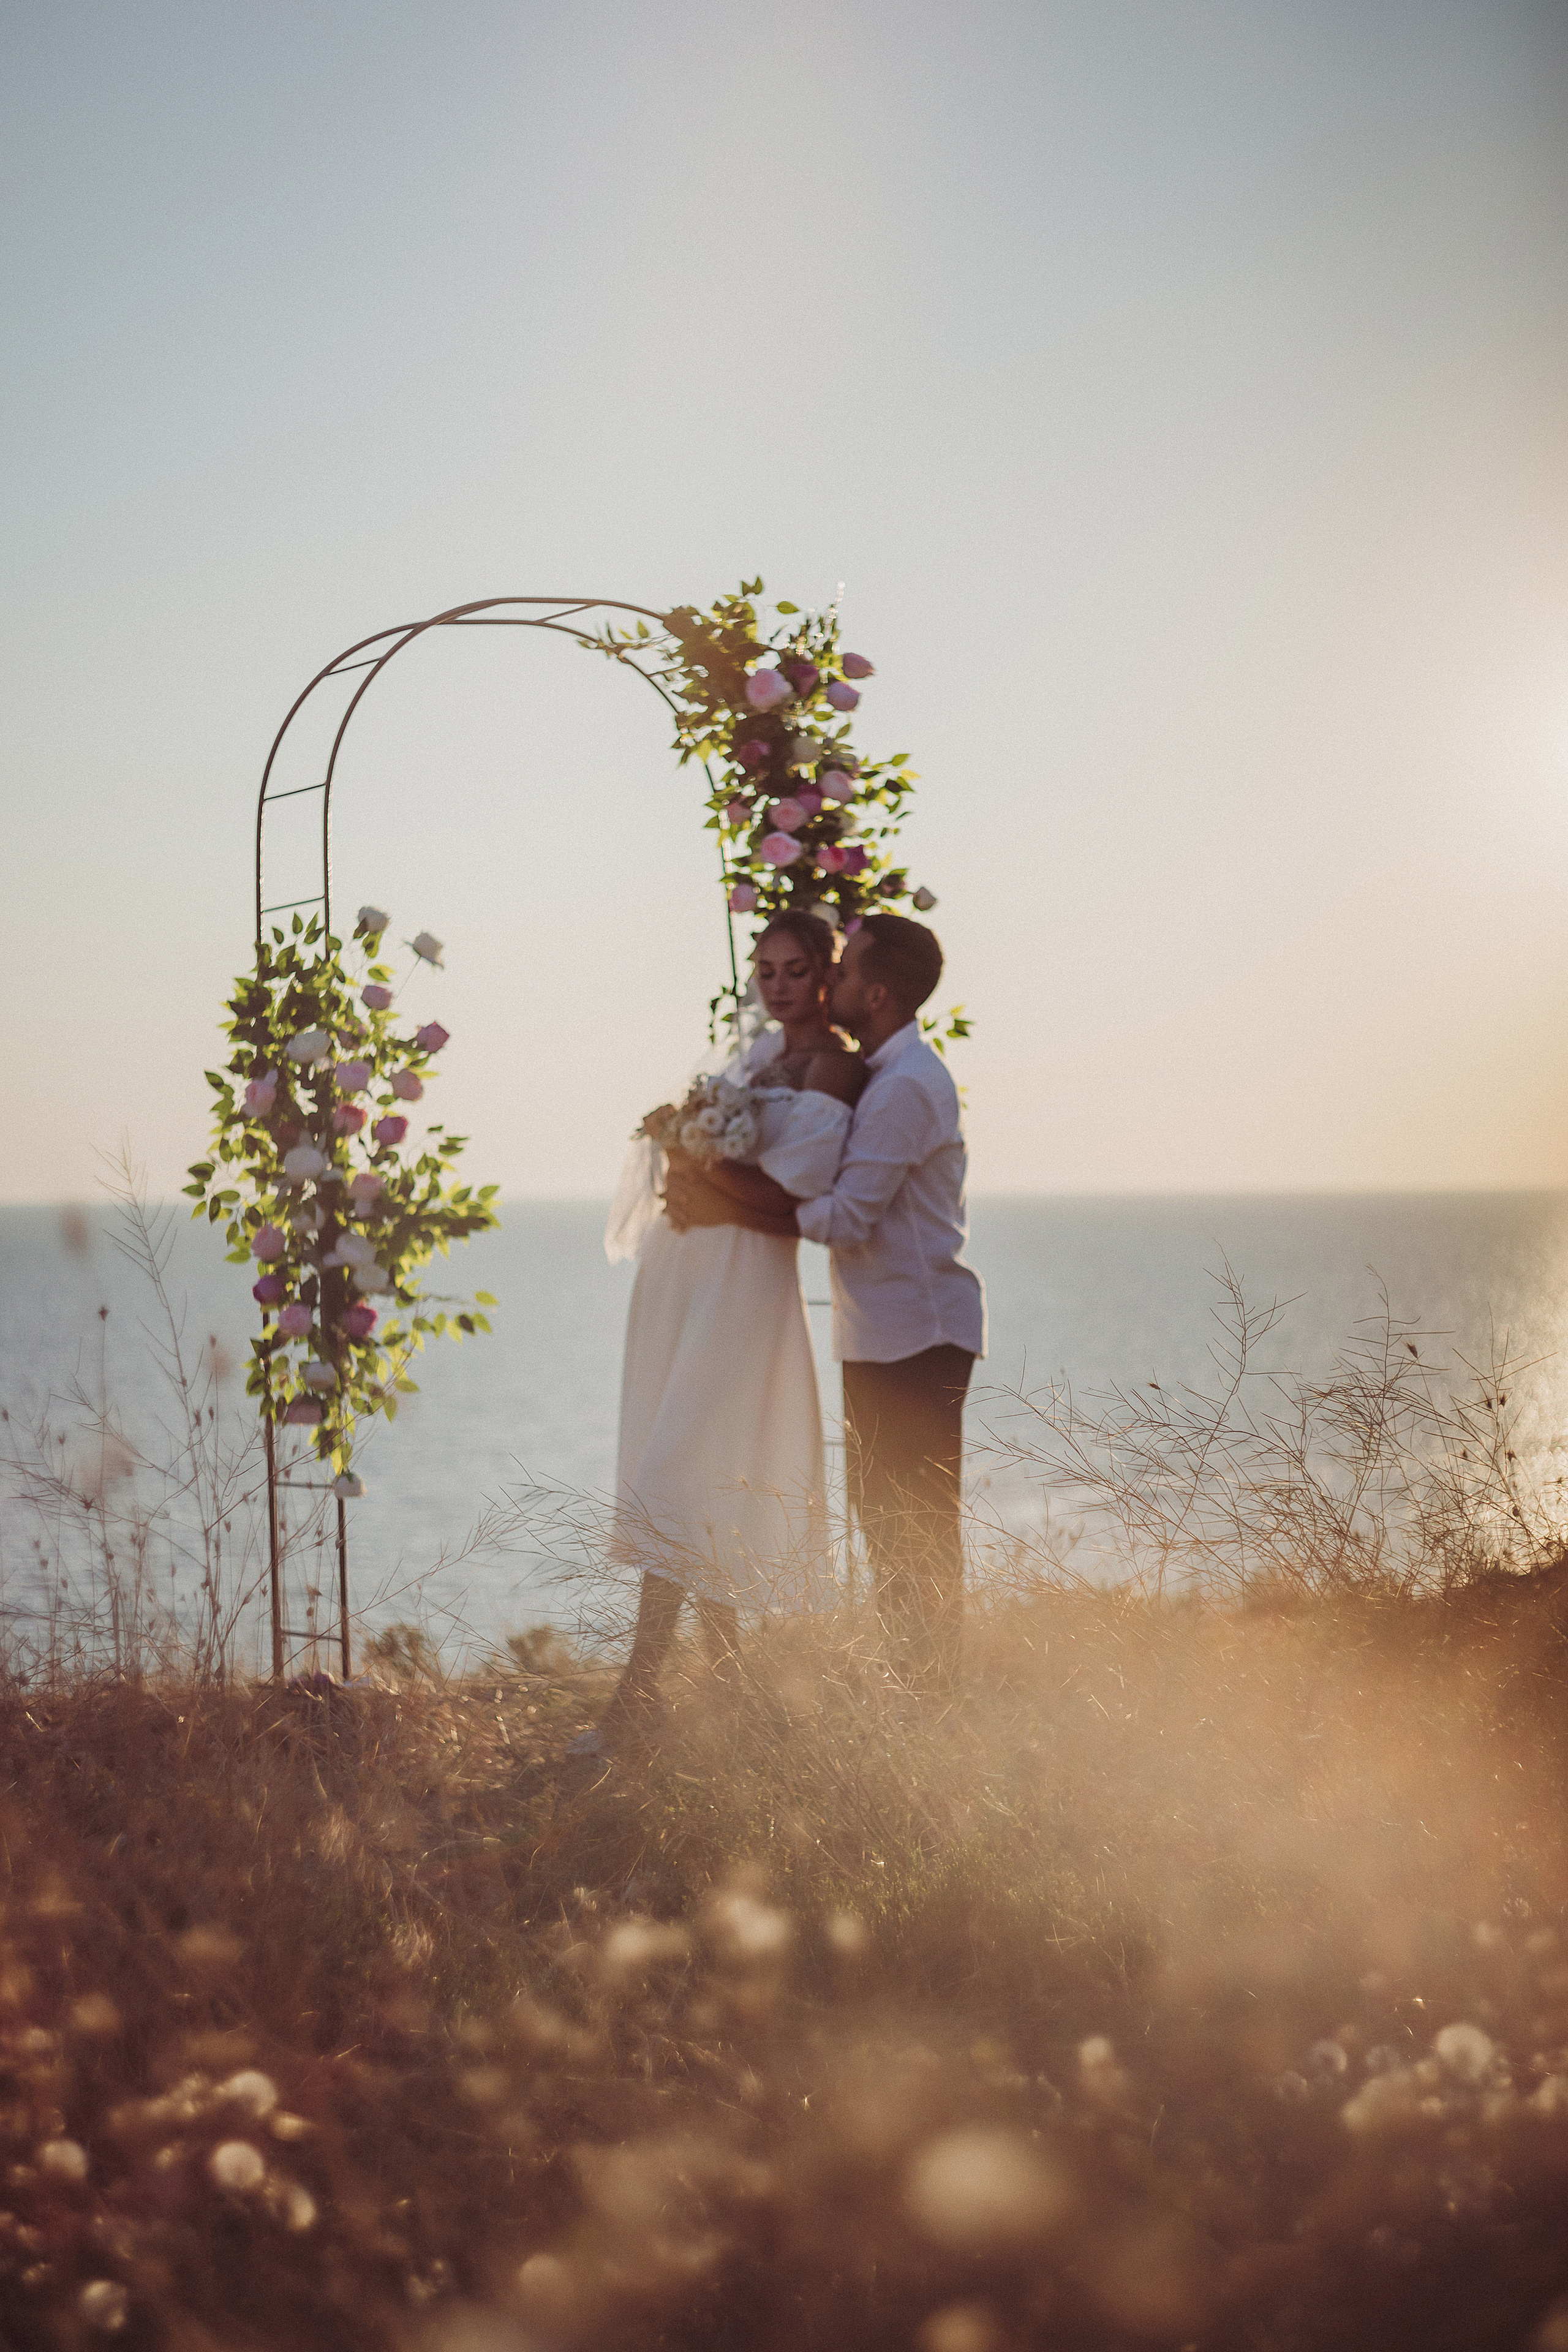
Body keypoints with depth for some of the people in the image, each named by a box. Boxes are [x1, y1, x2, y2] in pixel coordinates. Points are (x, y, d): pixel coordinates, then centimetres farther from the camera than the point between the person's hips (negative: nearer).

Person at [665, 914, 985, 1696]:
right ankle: (908, 1686, 23)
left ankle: (933, 1696, 1)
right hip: (880, 1334, 10)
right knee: (880, 1515, 15)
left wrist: (724, 1207, -16)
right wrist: (713, 1171, -6)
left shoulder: (905, 1086, -18)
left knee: (918, 1525, -5)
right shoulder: (876, 1074, 16)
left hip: (919, 1333, -10)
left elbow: (843, 1218, -21)